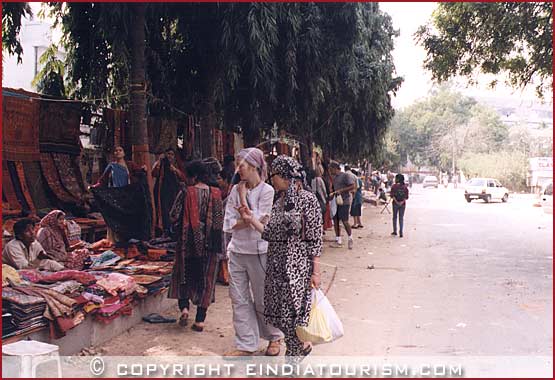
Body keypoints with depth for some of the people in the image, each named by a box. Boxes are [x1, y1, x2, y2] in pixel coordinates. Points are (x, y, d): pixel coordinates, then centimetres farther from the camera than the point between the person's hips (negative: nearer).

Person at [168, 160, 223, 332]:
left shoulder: (186, 192, -9)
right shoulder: (215, 194, -2)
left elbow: (173, 216, -8)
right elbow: (220, 220, -2)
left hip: (188, 240, -2)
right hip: (209, 244, 2)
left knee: (184, 274, 17)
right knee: (206, 278, 8)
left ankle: (184, 307, 0)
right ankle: (200, 320, 9)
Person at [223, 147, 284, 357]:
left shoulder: (266, 191, -9)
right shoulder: (235, 189, 3)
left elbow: (255, 220, -18)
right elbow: (228, 224, -2)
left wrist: (243, 197, -10)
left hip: (258, 251, -5)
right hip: (237, 251, 5)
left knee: (262, 300, 8)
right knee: (239, 300, 7)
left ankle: (274, 337, 31)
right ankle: (246, 345, 19)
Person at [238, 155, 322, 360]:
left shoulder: (307, 199, -10)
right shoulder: (279, 202, 11)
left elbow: (315, 237, -11)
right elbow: (271, 234, 9)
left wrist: (315, 271, -13)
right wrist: (251, 219, 3)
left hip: (297, 267, -7)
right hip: (277, 265, 7)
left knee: (292, 314, 1)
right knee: (277, 313, 11)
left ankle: (294, 355, 21)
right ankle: (302, 345, 32)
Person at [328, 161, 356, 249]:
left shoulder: (345, 175, -9)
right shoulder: (334, 177, 16)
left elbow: (353, 186, -14)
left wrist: (341, 190, -19)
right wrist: (332, 193, 6)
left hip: (344, 201, -8)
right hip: (336, 201, 8)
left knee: (345, 221, -8)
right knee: (335, 221, 5)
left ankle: (350, 239, 12)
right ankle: (338, 241, 12)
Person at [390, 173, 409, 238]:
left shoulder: (394, 186, -6)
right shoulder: (405, 187, 4)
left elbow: (392, 195, -13)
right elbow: (406, 196, -1)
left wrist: (396, 202, -12)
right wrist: (402, 202, -8)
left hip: (395, 203, -2)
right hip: (403, 204, 2)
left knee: (395, 217, 12)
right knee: (401, 218, 6)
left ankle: (395, 231, 15)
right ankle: (401, 233, 0)